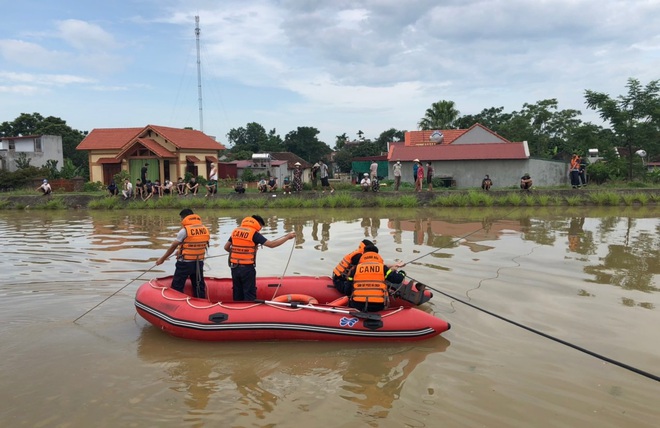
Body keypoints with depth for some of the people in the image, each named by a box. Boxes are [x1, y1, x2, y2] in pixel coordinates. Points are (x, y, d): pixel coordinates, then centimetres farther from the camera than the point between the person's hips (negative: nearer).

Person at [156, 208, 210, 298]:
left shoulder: (184, 230, -13)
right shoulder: (205, 230, 2)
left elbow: (173, 247, -6)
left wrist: (162, 259, 7)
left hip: (185, 263, -5)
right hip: (199, 263, 5)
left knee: (177, 287, 7)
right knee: (199, 287, 14)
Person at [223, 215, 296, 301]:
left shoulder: (236, 231, 8)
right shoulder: (254, 233, -9)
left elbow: (226, 247, 13)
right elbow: (271, 244, -12)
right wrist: (287, 237, -4)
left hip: (234, 267, 6)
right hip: (247, 268, -6)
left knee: (238, 295, 16)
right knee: (250, 295, 3)